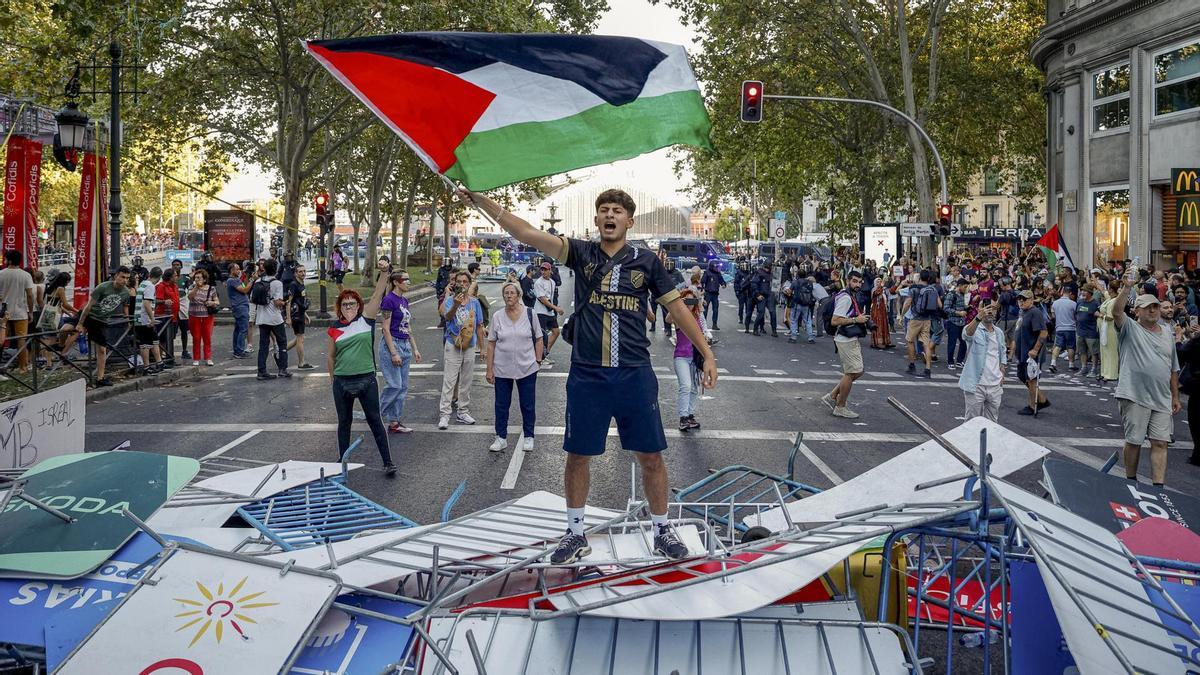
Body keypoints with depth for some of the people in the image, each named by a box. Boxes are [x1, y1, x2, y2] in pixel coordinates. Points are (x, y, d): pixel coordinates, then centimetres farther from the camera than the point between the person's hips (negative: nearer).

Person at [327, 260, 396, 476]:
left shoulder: (366, 318, -2)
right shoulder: (335, 328, 2)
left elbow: (378, 294, -14)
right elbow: (331, 356, 12)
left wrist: (383, 273, -25)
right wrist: (333, 378, 12)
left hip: (366, 379, -2)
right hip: (342, 382, 2)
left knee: (375, 421, 4)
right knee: (344, 422, 15)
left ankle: (388, 462, 8)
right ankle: (343, 460, 28)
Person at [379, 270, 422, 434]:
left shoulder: (404, 301, 12)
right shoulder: (389, 300, -14)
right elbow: (386, 329, -16)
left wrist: (415, 348, 15)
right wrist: (394, 353, -19)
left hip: (405, 345, 9)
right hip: (391, 344, -9)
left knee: (403, 387, 8)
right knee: (394, 385, -9)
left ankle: (394, 422, 13)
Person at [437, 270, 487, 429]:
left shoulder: (475, 302, 4)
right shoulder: (450, 300, -6)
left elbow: (479, 326, 10)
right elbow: (447, 317, -26)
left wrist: (482, 347, 11)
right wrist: (456, 305, -45)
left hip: (470, 346, 4)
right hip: (452, 346, -4)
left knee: (466, 382, 12)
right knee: (449, 381, -5)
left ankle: (463, 412, 22)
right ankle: (444, 414, -3)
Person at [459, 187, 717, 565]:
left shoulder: (647, 263, 3)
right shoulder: (582, 254, 2)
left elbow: (677, 308, 7)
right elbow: (526, 233, -6)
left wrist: (707, 354, 3)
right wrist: (480, 200, -15)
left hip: (635, 374, 0)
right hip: (586, 374, 1)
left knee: (650, 456, 6)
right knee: (577, 455, 8)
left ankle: (662, 531, 24)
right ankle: (576, 534, 25)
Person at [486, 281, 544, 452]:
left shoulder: (529, 314, -3)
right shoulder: (498, 317, 0)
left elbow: (539, 339, 5)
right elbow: (492, 344, 2)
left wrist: (538, 360, -2)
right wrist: (489, 369, 0)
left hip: (527, 368, -1)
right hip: (502, 369, 1)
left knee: (528, 404, 8)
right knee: (501, 405, 8)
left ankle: (528, 437, 23)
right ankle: (501, 438, 20)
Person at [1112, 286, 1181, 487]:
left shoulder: (1168, 333, 15)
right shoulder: (1130, 329, 1)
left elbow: (1173, 369, 19)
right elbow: (1116, 312, -22)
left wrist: (1175, 397, 17)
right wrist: (1126, 288, -31)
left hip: (1162, 400, 4)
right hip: (1135, 397, -4)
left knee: (1160, 442, -2)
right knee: (1133, 440, 4)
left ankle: (1158, 486, -3)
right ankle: (1131, 481, 19)